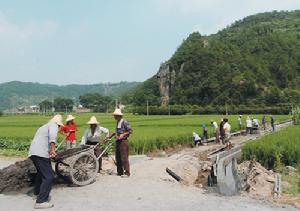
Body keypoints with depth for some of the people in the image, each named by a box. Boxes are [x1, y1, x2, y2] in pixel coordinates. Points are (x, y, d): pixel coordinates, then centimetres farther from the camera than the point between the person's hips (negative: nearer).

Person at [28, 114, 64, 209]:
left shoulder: (44, 126, 30)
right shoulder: (53, 125, 2)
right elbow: (52, 135, -22)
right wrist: (52, 149, -30)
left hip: (32, 152, 9)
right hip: (41, 153, -9)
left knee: (41, 172, 29)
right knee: (49, 176, -6)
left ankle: (37, 193, 42)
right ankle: (41, 201, -7)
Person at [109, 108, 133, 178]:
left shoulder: (124, 122, -12)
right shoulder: (117, 122, 14)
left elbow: (130, 131, -13)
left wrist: (123, 134, -21)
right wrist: (112, 134, 18)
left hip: (123, 141, -9)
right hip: (117, 141, 9)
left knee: (124, 158, -7)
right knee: (118, 158, 11)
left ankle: (127, 173, -1)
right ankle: (120, 172, 21)